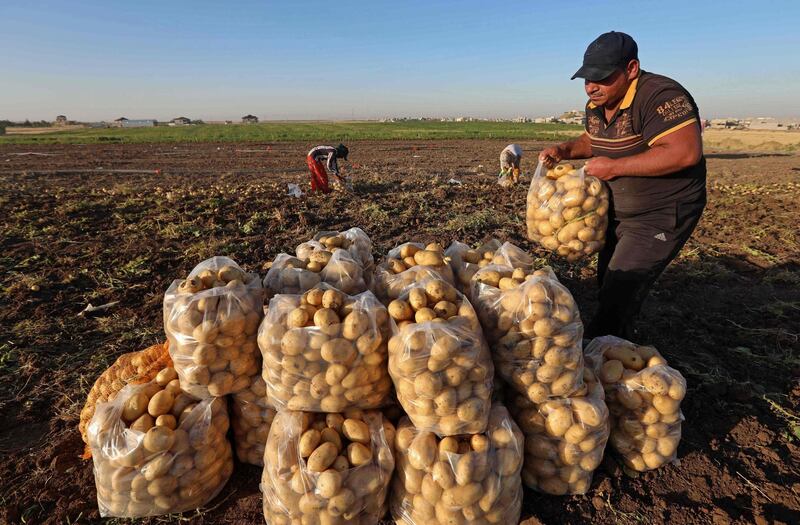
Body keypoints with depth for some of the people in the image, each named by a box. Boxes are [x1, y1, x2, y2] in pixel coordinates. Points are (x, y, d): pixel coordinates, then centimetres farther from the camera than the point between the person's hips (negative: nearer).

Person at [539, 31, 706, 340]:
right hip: (617, 211, 9)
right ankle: (621, 345, 40)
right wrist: (565, 150, 0)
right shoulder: (596, 104, 2)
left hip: (661, 215, -9)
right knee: (607, 283, 19)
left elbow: (685, 152, -35)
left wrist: (614, 167, -29)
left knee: (619, 295, -9)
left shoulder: (659, 96, -24)